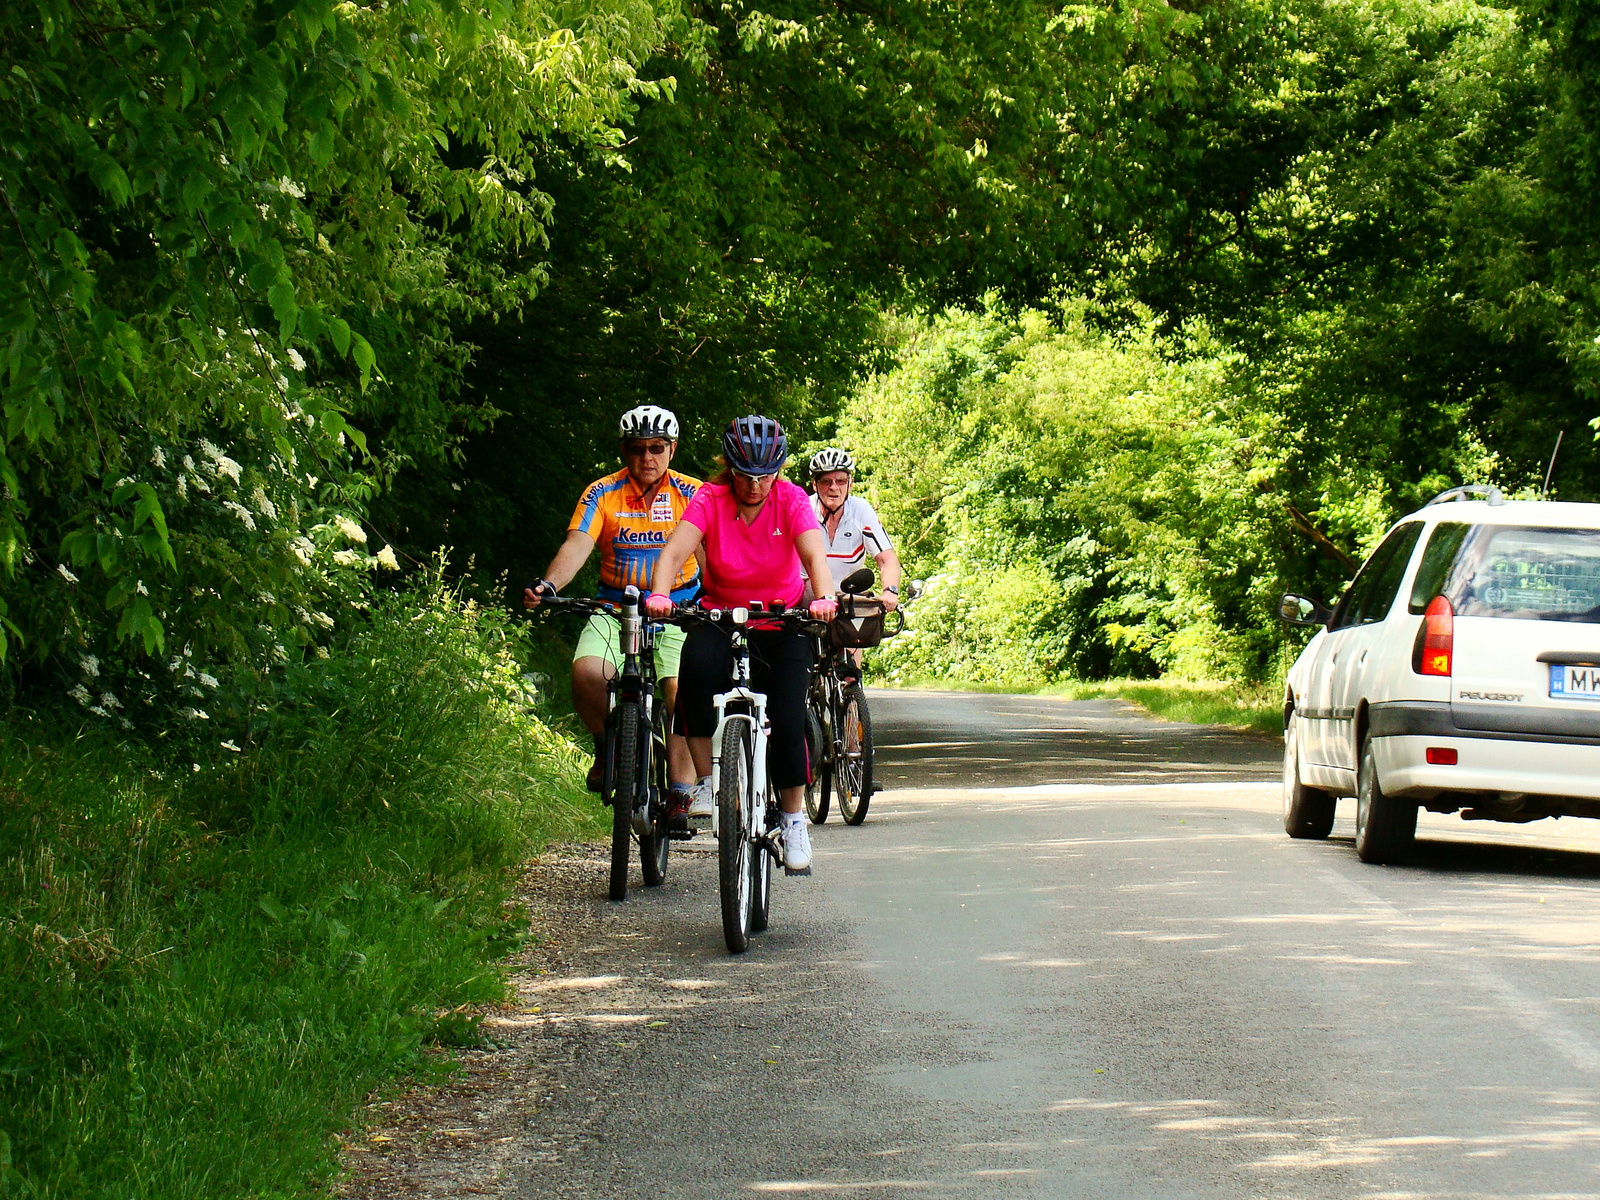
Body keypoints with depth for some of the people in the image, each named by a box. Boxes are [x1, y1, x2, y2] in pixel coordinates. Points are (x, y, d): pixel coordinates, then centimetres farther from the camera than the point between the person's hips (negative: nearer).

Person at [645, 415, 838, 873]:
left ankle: (793, 818, 9)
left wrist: (824, 599, -49)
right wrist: (659, 594, -49)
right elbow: (676, 549, -28)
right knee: (697, 668, -33)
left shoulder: (791, 500, -13)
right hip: (720, 614, 0)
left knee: (786, 720, -14)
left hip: (781, 622, 0)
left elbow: (814, 555, -28)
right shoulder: (710, 500, -13)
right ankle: (706, 780, -19)